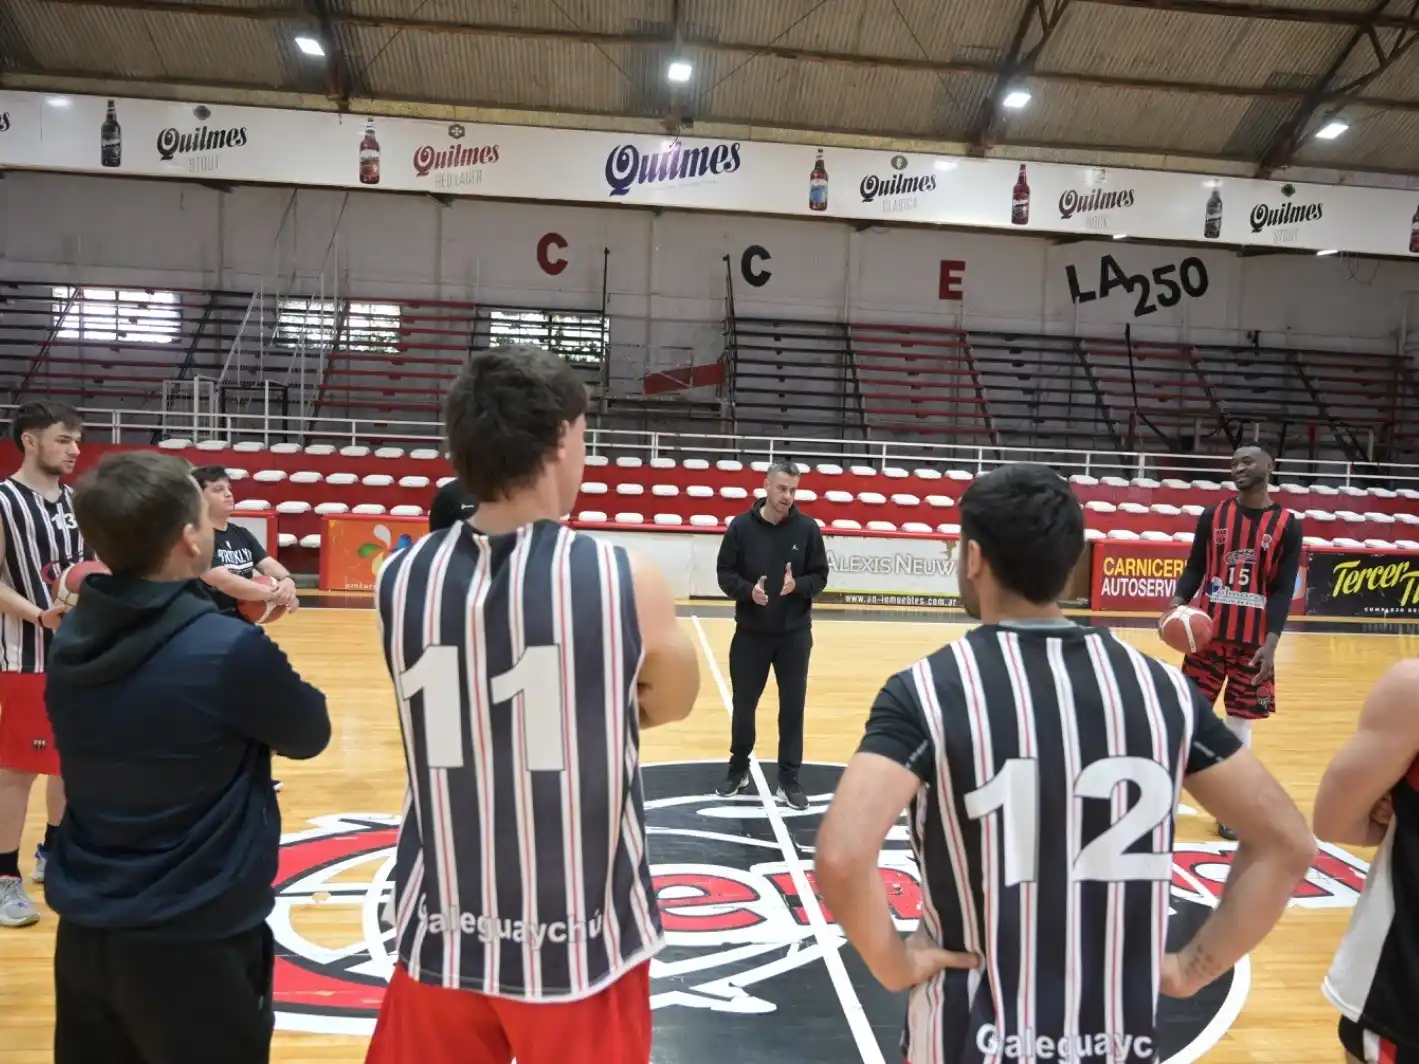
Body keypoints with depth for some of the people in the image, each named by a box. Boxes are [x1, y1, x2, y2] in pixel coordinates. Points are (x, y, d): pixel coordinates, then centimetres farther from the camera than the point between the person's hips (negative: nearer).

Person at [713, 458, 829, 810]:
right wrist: (748, 589, -21)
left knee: (792, 707, 5)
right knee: (744, 704, 11)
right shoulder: (741, 526, -6)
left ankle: (788, 779, 18)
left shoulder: (808, 528, -4)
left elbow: (820, 577, 0)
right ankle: (738, 769, 32)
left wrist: (797, 585, -21)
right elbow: (725, 574, -3)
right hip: (750, 632, 0)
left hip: (795, 634, 0)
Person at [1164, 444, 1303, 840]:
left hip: (1254, 641, -1)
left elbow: (1283, 590, -6)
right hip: (1209, 634, 1)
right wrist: (1178, 602, -17)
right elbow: (1194, 568, 4)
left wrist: (1271, 642, -16)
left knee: (1240, 722, 6)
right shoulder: (1213, 516, 3)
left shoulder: (1287, 525, -1)